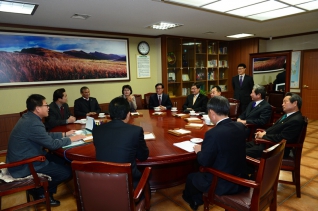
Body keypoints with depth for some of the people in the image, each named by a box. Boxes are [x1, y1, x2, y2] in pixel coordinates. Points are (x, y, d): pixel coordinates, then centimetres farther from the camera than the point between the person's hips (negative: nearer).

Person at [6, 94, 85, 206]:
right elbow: (52, 144, -23)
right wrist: (71, 139, -10)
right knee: (66, 171, -9)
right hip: (24, 166, -10)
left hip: (23, 158, 10)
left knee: (63, 161, 12)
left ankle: (43, 189, 20)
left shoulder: (29, 117, 2)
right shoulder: (33, 123, -29)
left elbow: (46, 135, 14)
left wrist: (64, 134, 10)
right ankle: (40, 192, 12)